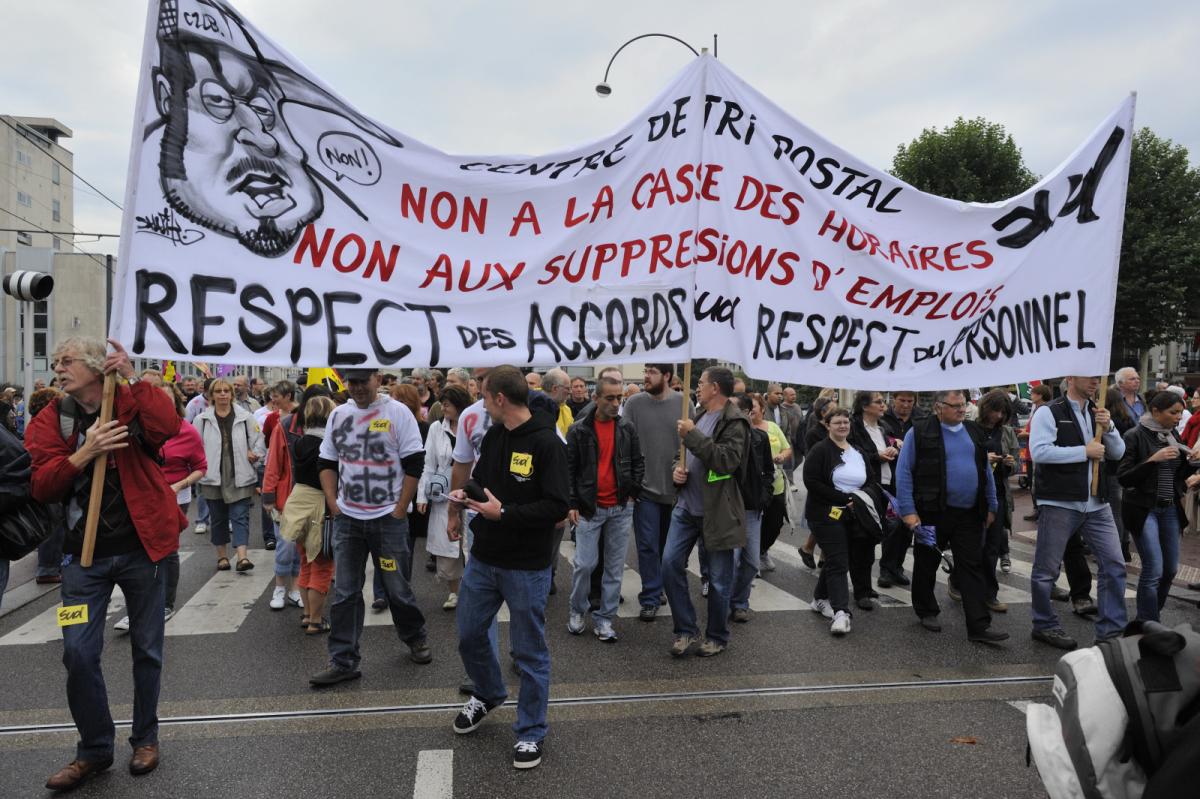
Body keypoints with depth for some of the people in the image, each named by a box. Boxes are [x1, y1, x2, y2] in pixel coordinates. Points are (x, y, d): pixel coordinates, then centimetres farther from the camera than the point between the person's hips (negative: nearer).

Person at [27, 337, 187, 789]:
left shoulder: (133, 405, -2)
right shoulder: (51, 420, 3)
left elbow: (167, 427, -25)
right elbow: (41, 487, -6)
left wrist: (132, 381, -23)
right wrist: (84, 453, -19)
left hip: (140, 548, -2)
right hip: (85, 554, 2)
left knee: (147, 648, 10)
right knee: (78, 653, -2)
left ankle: (145, 738, 29)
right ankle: (95, 749, 18)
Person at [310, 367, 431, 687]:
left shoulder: (398, 412, -6)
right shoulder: (337, 415, 9)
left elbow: (414, 465, -8)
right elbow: (327, 463, 15)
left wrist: (399, 512, -10)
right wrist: (333, 504, 3)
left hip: (388, 518, -4)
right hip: (346, 518, 4)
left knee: (397, 587, 7)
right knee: (345, 593, 6)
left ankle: (415, 638, 31)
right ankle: (343, 662, 14)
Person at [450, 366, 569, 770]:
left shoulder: (546, 443, -17)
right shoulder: (492, 436, 5)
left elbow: (557, 506, -21)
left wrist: (504, 513, -25)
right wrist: (467, 494, -3)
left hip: (527, 568, -7)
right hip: (483, 558, 7)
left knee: (529, 652, 7)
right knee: (470, 635, 19)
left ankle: (531, 732, 24)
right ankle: (487, 695, 47)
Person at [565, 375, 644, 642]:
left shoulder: (627, 429, 5)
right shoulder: (578, 430, -3)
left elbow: (638, 462, 13)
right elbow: (569, 469, -1)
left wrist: (633, 491, 3)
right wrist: (572, 504, -6)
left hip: (621, 508, 3)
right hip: (589, 508, -3)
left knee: (615, 567, 6)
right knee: (585, 564, -2)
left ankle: (604, 619, 17)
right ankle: (577, 611, 22)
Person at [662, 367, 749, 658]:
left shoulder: (734, 422, -11)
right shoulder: (699, 416, 15)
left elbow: (727, 459, -25)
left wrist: (693, 435, -23)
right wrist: (678, 470, 3)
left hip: (716, 511, -7)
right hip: (687, 506, 7)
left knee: (718, 578, 5)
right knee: (671, 563, -1)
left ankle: (717, 637, 23)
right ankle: (685, 629, 13)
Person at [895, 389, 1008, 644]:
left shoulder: (974, 431, 10)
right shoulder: (919, 432, -7)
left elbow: (986, 472, 17)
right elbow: (903, 473, -8)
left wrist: (991, 506, 14)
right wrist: (908, 511, -13)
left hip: (969, 514, 4)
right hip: (932, 513, -4)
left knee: (972, 568, 2)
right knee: (927, 565, 10)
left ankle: (979, 627, 3)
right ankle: (927, 611, 29)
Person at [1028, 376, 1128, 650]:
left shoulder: (1098, 413, 13)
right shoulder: (1049, 413, -9)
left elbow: (1118, 452, 11)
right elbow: (1039, 451, -21)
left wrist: (1108, 427, -7)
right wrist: (1084, 452, -17)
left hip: (1097, 504, 6)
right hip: (1058, 503, -6)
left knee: (1114, 564, 4)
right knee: (1046, 569, 4)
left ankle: (1111, 630, 14)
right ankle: (1044, 625, 21)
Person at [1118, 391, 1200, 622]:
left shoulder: (1173, 435, 8)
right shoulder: (1135, 436, -11)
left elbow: (1179, 475, 16)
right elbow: (1123, 478, -15)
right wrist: (1153, 460, -24)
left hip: (1170, 508, 7)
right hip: (1143, 509, -7)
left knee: (1171, 568, 10)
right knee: (1154, 569, -10)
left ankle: (1148, 618, 26)